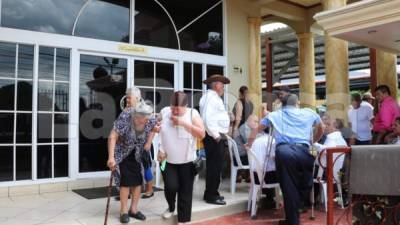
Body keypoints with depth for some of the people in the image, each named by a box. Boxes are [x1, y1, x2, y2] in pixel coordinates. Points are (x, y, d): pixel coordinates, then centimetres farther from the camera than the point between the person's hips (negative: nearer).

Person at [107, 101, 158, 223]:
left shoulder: (149, 121, -18)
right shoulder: (125, 117, -30)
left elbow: (156, 126, 5)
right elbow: (112, 137, -32)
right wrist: (111, 157, -39)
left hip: (137, 155, 4)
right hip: (122, 154, -4)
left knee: (138, 181, 4)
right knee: (125, 181, -6)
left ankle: (133, 209, 18)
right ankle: (124, 211, 8)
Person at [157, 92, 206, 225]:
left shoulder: (193, 114, -8)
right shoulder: (164, 112, -4)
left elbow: (202, 134, -15)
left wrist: (183, 123, -22)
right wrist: (160, 149, -4)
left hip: (187, 161, -1)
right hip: (168, 160, 1)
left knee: (185, 191, 5)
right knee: (171, 186, -8)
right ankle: (171, 207, 25)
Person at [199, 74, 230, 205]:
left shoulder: (214, 97, 19)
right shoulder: (211, 97, -13)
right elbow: (207, 118, -23)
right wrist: (216, 136, -20)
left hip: (218, 136, 10)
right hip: (214, 137, -10)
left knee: (215, 166, 15)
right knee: (214, 166, -5)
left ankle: (212, 193, 25)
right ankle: (210, 195, 3)